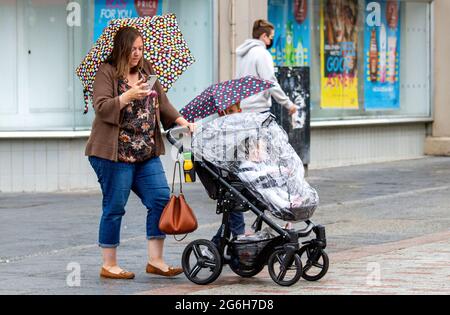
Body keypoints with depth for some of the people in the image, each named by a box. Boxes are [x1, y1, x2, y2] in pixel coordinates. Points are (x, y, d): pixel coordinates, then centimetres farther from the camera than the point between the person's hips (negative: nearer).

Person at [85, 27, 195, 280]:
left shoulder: (147, 71, 14)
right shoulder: (107, 73, -6)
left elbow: (162, 103, 18)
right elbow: (102, 107, -16)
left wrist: (182, 122, 6)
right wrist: (128, 96, -26)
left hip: (147, 153, 7)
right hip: (115, 154, -7)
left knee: (161, 199, 0)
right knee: (114, 207, -1)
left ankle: (156, 261, 8)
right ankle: (109, 265, 10)